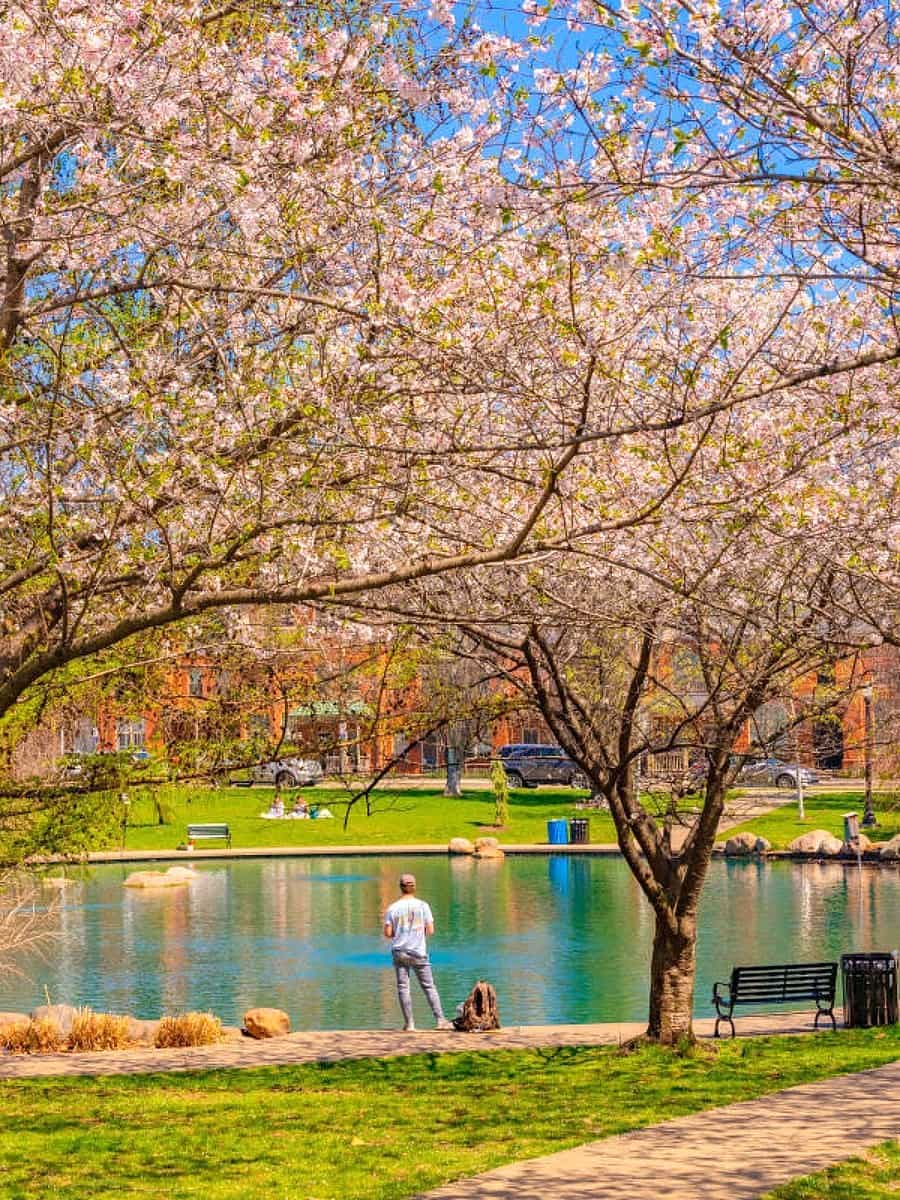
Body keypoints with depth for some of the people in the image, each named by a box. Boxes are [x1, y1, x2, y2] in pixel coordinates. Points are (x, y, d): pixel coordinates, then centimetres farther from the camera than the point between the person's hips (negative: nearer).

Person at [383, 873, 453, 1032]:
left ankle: (409, 1023, 2)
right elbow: (430, 931, -4)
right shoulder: (422, 906, -3)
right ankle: (441, 1020, 3)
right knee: (429, 986, 6)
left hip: (399, 952, 1)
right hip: (418, 952, -1)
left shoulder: (393, 908, -1)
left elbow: (387, 933, -3)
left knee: (403, 987, 5)